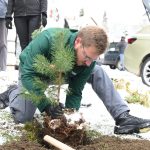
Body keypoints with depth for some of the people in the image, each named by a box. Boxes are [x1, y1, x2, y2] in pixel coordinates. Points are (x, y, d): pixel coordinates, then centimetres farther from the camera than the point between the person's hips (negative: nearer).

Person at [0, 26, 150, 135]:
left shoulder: (88, 62, -28)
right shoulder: (48, 39, -43)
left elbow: (75, 92, -19)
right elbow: (28, 74, -41)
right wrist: (46, 105, -47)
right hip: (34, 72, -3)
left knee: (98, 72, -18)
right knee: (22, 117, -18)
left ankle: (122, 117, -19)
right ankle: (13, 92, 16)